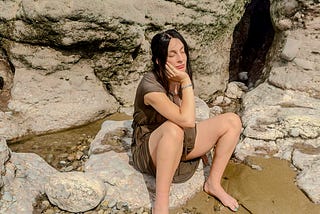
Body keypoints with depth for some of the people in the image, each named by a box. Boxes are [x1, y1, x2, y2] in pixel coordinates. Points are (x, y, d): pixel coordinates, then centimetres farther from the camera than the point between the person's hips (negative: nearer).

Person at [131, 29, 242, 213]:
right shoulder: (150, 84, -25)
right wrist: (186, 81, -29)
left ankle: (213, 183, 2)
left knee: (233, 120, -6)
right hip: (149, 150, -7)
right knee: (173, 128, -42)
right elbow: (187, 120, -35)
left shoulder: (181, 77, -2)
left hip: (181, 144, 7)